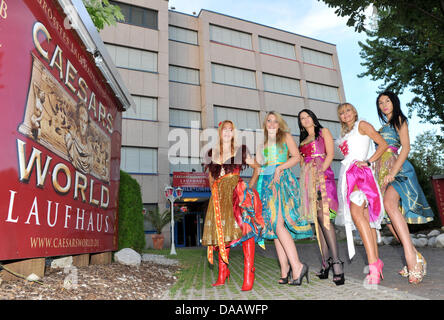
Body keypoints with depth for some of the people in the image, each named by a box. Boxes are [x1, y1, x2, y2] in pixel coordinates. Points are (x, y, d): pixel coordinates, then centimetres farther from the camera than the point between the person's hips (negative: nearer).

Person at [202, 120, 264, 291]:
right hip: (218, 195, 3)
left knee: (244, 226, -16)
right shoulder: (212, 153, 16)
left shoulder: (240, 151, 9)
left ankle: (248, 275, -10)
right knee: (220, 231, 2)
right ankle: (223, 274, 14)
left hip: (237, 191, -3)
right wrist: (215, 191, 14)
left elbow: (257, 167, 15)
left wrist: (250, 186, 6)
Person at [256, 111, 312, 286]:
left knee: (278, 223, -20)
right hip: (267, 182, 5)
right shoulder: (263, 142, 25)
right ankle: (285, 268, 1)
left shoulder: (286, 136, 12)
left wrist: (280, 167, -11)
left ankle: (296, 265, -16)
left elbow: (296, 157, 0)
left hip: (282, 180, -5)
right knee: (274, 225, -2)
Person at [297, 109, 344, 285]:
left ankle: (336, 262, -19)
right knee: (317, 218, 1)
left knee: (323, 217, -19)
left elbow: (330, 154, -2)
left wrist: (320, 172, -13)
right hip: (308, 178, 6)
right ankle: (326, 261, 3)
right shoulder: (303, 140, 26)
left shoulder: (323, 131, 10)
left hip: (322, 174, -6)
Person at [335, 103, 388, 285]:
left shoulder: (362, 125, 8)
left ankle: (373, 263, -27)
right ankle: (376, 262, 0)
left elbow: (383, 144, 0)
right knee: (365, 217, 0)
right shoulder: (345, 134, 27)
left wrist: (368, 161, -10)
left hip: (359, 171, -7)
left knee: (356, 212, -25)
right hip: (347, 173, 7)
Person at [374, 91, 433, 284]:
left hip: (397, 169, -6)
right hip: (382, 171, 7)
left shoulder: (399, 120, 9)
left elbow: (406, 147, -4)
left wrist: (392, 172, -17)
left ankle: (411, 257, -32)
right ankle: (416, 258, 2)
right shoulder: (382, 127, 28)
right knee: (386, 217, -5)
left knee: (389, 203, -32)